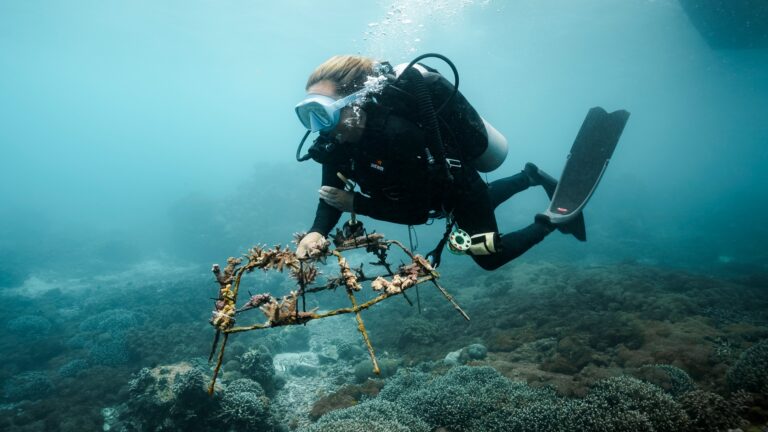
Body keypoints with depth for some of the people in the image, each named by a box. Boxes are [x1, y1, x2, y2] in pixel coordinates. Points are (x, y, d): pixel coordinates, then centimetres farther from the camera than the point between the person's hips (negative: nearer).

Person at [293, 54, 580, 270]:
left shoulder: (396, 133, -43)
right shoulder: (336, 139, -21)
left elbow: (417, 211, -37)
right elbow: (332, 194, -16)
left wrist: (354, 204, -34)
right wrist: (317, 231, -36)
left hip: (457, 182, -7)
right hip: (435, 185, 8)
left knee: (490, 258, 10)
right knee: (479, 205, 37)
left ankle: (551, 222, 27)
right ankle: (530, 177, 51)